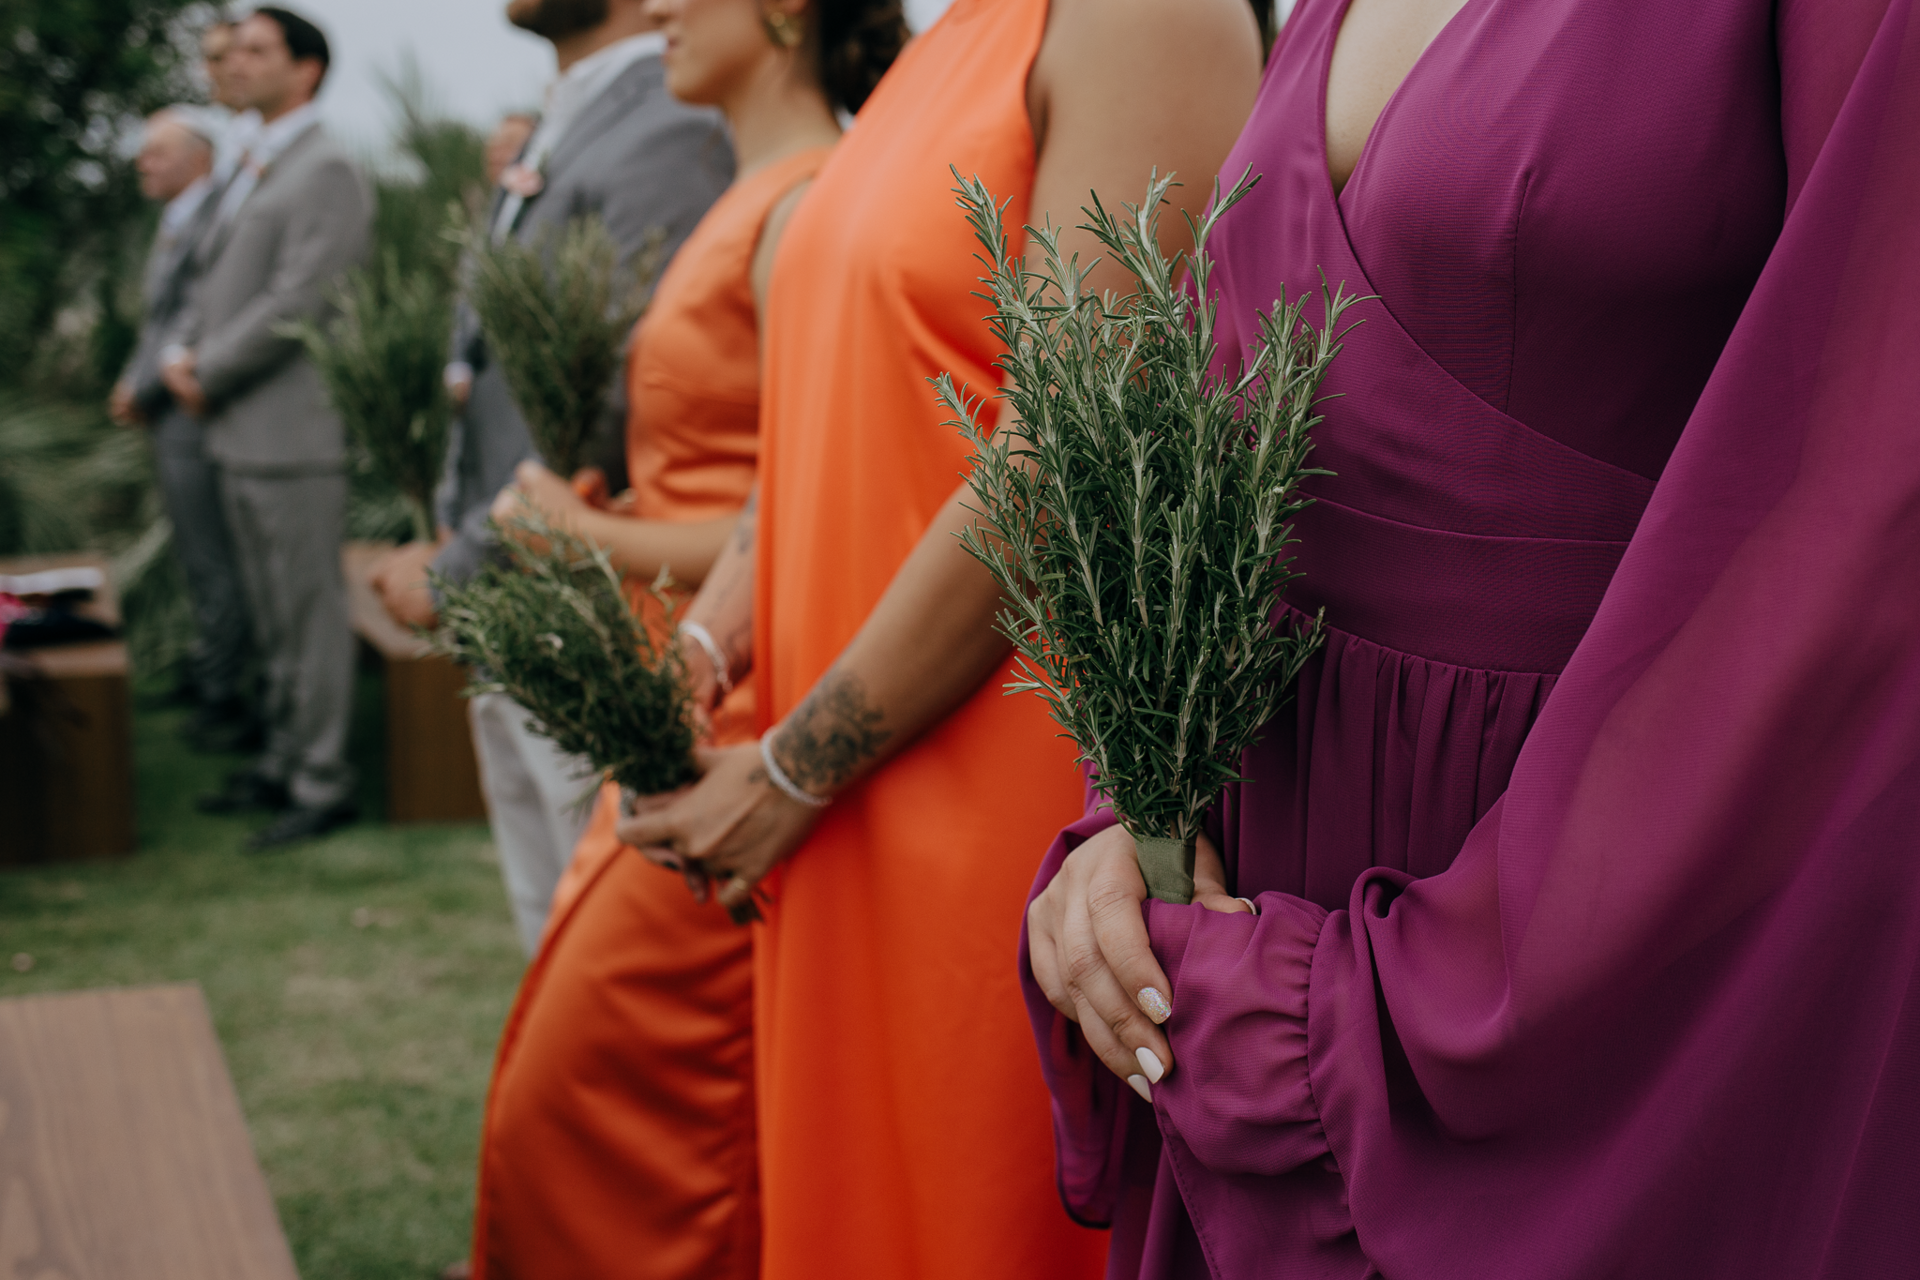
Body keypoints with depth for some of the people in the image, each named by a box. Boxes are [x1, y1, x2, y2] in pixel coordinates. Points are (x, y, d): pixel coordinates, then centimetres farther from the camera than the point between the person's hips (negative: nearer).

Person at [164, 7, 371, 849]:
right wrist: (179, 354, 2)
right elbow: (209, 281, 21)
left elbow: (295, 303, -18)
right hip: (239, 434, 9)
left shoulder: (326, 173, -11)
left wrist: (207, 373, -12)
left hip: (294, 434, -9)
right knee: (271, 619, 16)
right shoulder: (250, 173, 19)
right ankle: (283, 762, 27)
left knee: (309, 612, -3)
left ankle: (323, 784, 3)